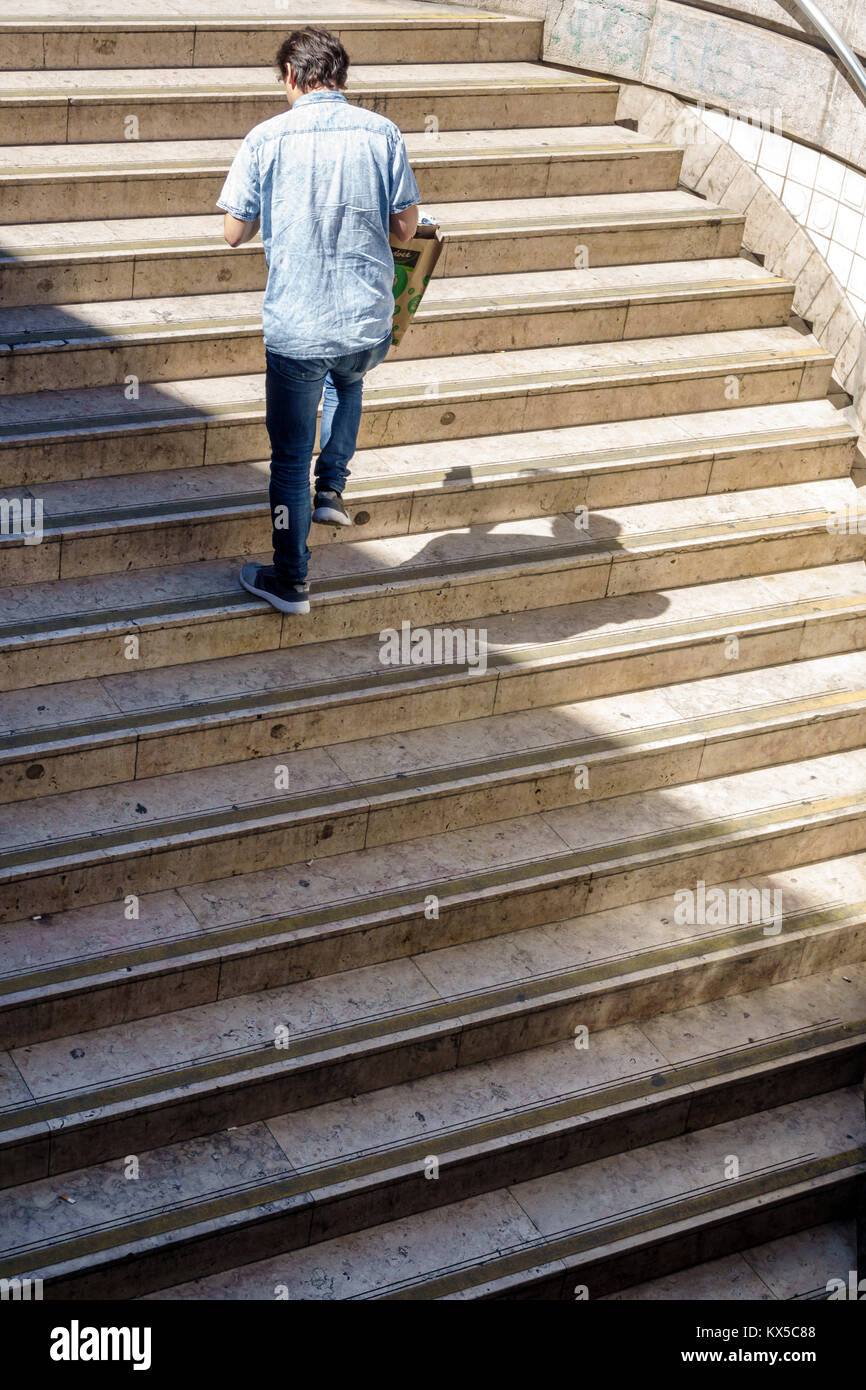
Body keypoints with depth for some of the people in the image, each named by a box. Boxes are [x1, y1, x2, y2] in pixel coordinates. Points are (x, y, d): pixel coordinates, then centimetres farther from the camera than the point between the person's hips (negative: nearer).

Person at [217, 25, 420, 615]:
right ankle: (331, 489, 31)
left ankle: (290, 581, 19)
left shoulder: (267, 139, -7)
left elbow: (235, 232, -1)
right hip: (370, 322, 2)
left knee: (291, 457, 12)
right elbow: (406, 227, 1)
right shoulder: (381, 132, -2)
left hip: (296, 327, -2)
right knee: (348, 383, 38)